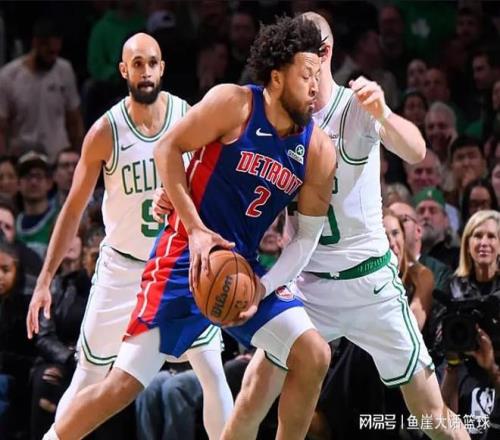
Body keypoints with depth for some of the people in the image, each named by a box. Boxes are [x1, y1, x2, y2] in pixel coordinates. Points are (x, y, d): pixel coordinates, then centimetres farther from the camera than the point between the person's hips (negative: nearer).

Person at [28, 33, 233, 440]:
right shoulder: (106, 132, -14)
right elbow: (74, 208, -6)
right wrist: (45, 279, -9)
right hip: (122, 266, -1)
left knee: (213, 371, -3)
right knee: (88, 377, 1)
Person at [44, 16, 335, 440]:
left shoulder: (319, 150, -1)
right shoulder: (234, 104, -13)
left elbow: (308, 234, 4)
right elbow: (168, 149, -9)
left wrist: (266, 286, -11)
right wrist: (196, 230, -17)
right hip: (189, 257, -5)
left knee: (314, 356, -10)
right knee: (125, 383, -9)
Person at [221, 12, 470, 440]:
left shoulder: (360, 107, -9)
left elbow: (416, 152, -26)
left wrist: (383, 115, -48)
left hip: (370, 278, -2)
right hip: (307, 283, 2)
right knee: (252, 401, -10)